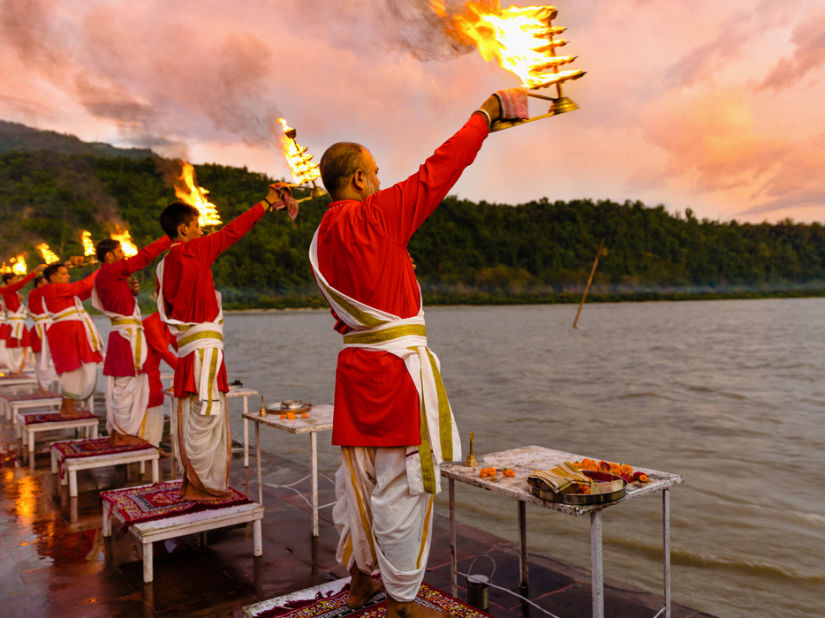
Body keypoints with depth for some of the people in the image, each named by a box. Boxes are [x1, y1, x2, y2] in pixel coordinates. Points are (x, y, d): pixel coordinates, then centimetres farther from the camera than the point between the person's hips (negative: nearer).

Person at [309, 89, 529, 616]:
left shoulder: (322, 239, 11)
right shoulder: (375, 217, -13)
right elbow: (440, 170, -9)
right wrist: (491, 108, 1)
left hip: (356, 364, 9)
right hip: (398, 367, -9)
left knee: (360, 477, 18)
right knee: (402, 484, 2)